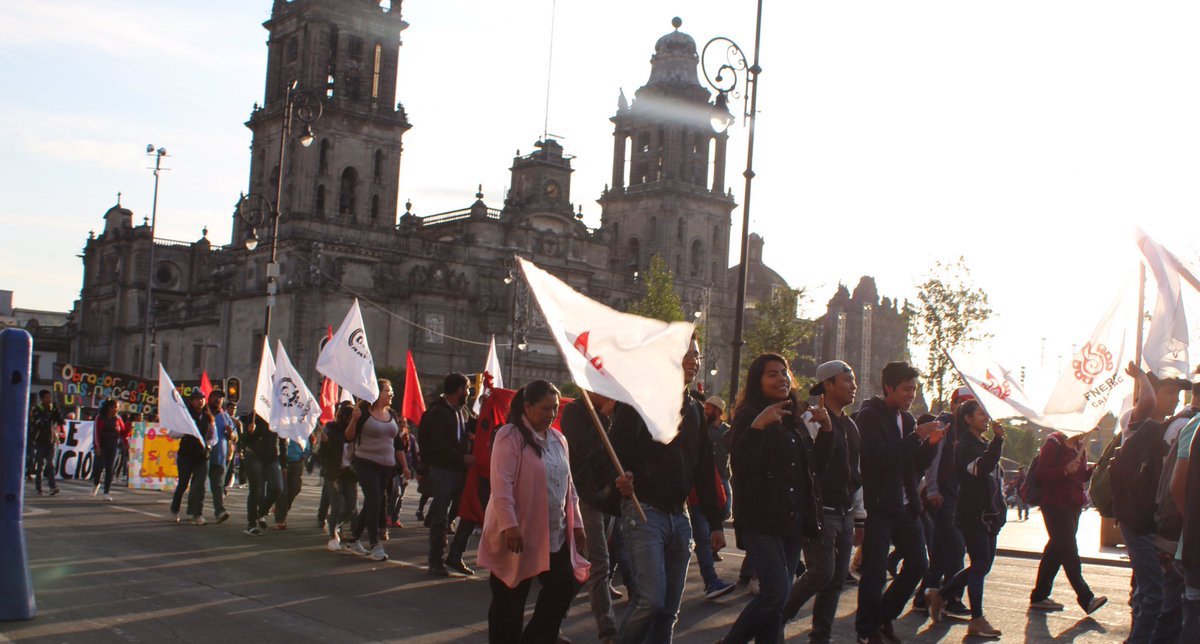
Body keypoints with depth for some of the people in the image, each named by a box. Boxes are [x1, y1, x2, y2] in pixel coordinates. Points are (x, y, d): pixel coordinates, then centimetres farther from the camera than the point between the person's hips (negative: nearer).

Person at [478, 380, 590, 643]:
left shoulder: (558, 440, 13)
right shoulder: (510, 437, -9)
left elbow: (568, 486, 18)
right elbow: (501, 484, -17)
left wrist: (577, 524, 14)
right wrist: (509, 525, -23)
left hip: (556, 536, 7)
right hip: (519, 535, -6)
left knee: (564, 587, 2)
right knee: (509, 601, 3)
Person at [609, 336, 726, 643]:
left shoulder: (694, 410, 16)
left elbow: (704, 470, 18)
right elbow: (617, 450, -14)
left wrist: (716, 522, 16)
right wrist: (621, 479, -36)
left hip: (679, 515, 7)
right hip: (644, 511, -7)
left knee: (669, 609, 7)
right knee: (651, 599, -18)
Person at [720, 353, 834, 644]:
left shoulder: (796, 418, 16)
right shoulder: (748, 416, -6)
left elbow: (817, 462, 17)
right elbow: (740, 464, -18)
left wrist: (826, 428, 4)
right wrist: (758, 426, -29)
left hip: (793, 520, 7)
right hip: (761, 520, -7)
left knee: (776, 597, 7)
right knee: (777, 592, -15)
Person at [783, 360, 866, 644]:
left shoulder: (850, 426, 17)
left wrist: (859, 518, 20)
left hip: (845, 514, 8)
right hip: (820, 512, -8)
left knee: (837, 579, 6)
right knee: (822, 572, -12)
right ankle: (779, 616, 7)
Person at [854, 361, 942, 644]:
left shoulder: (907, 419, 15)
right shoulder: (869, 416, -9)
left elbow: (917, 465, 18)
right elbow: (877, 457, -23)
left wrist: (930, 444, -1)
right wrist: (916, 437, -21)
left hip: (905, 506, 8)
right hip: (877, 506, -8)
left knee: (918, 563, 9)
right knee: (875, 572, -5)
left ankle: (885, 615, 26)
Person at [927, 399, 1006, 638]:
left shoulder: (985, 444, 17)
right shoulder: (965, 446, -11)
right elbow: (980, 467, -30)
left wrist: (1000, 509, 19)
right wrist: (997, 439, -37)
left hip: (988, 514, 9)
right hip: (972, 514, -9)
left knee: (983, 565, 11)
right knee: (981, 564, -7)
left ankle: (940, 595, 23)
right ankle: (977, 620, -1)